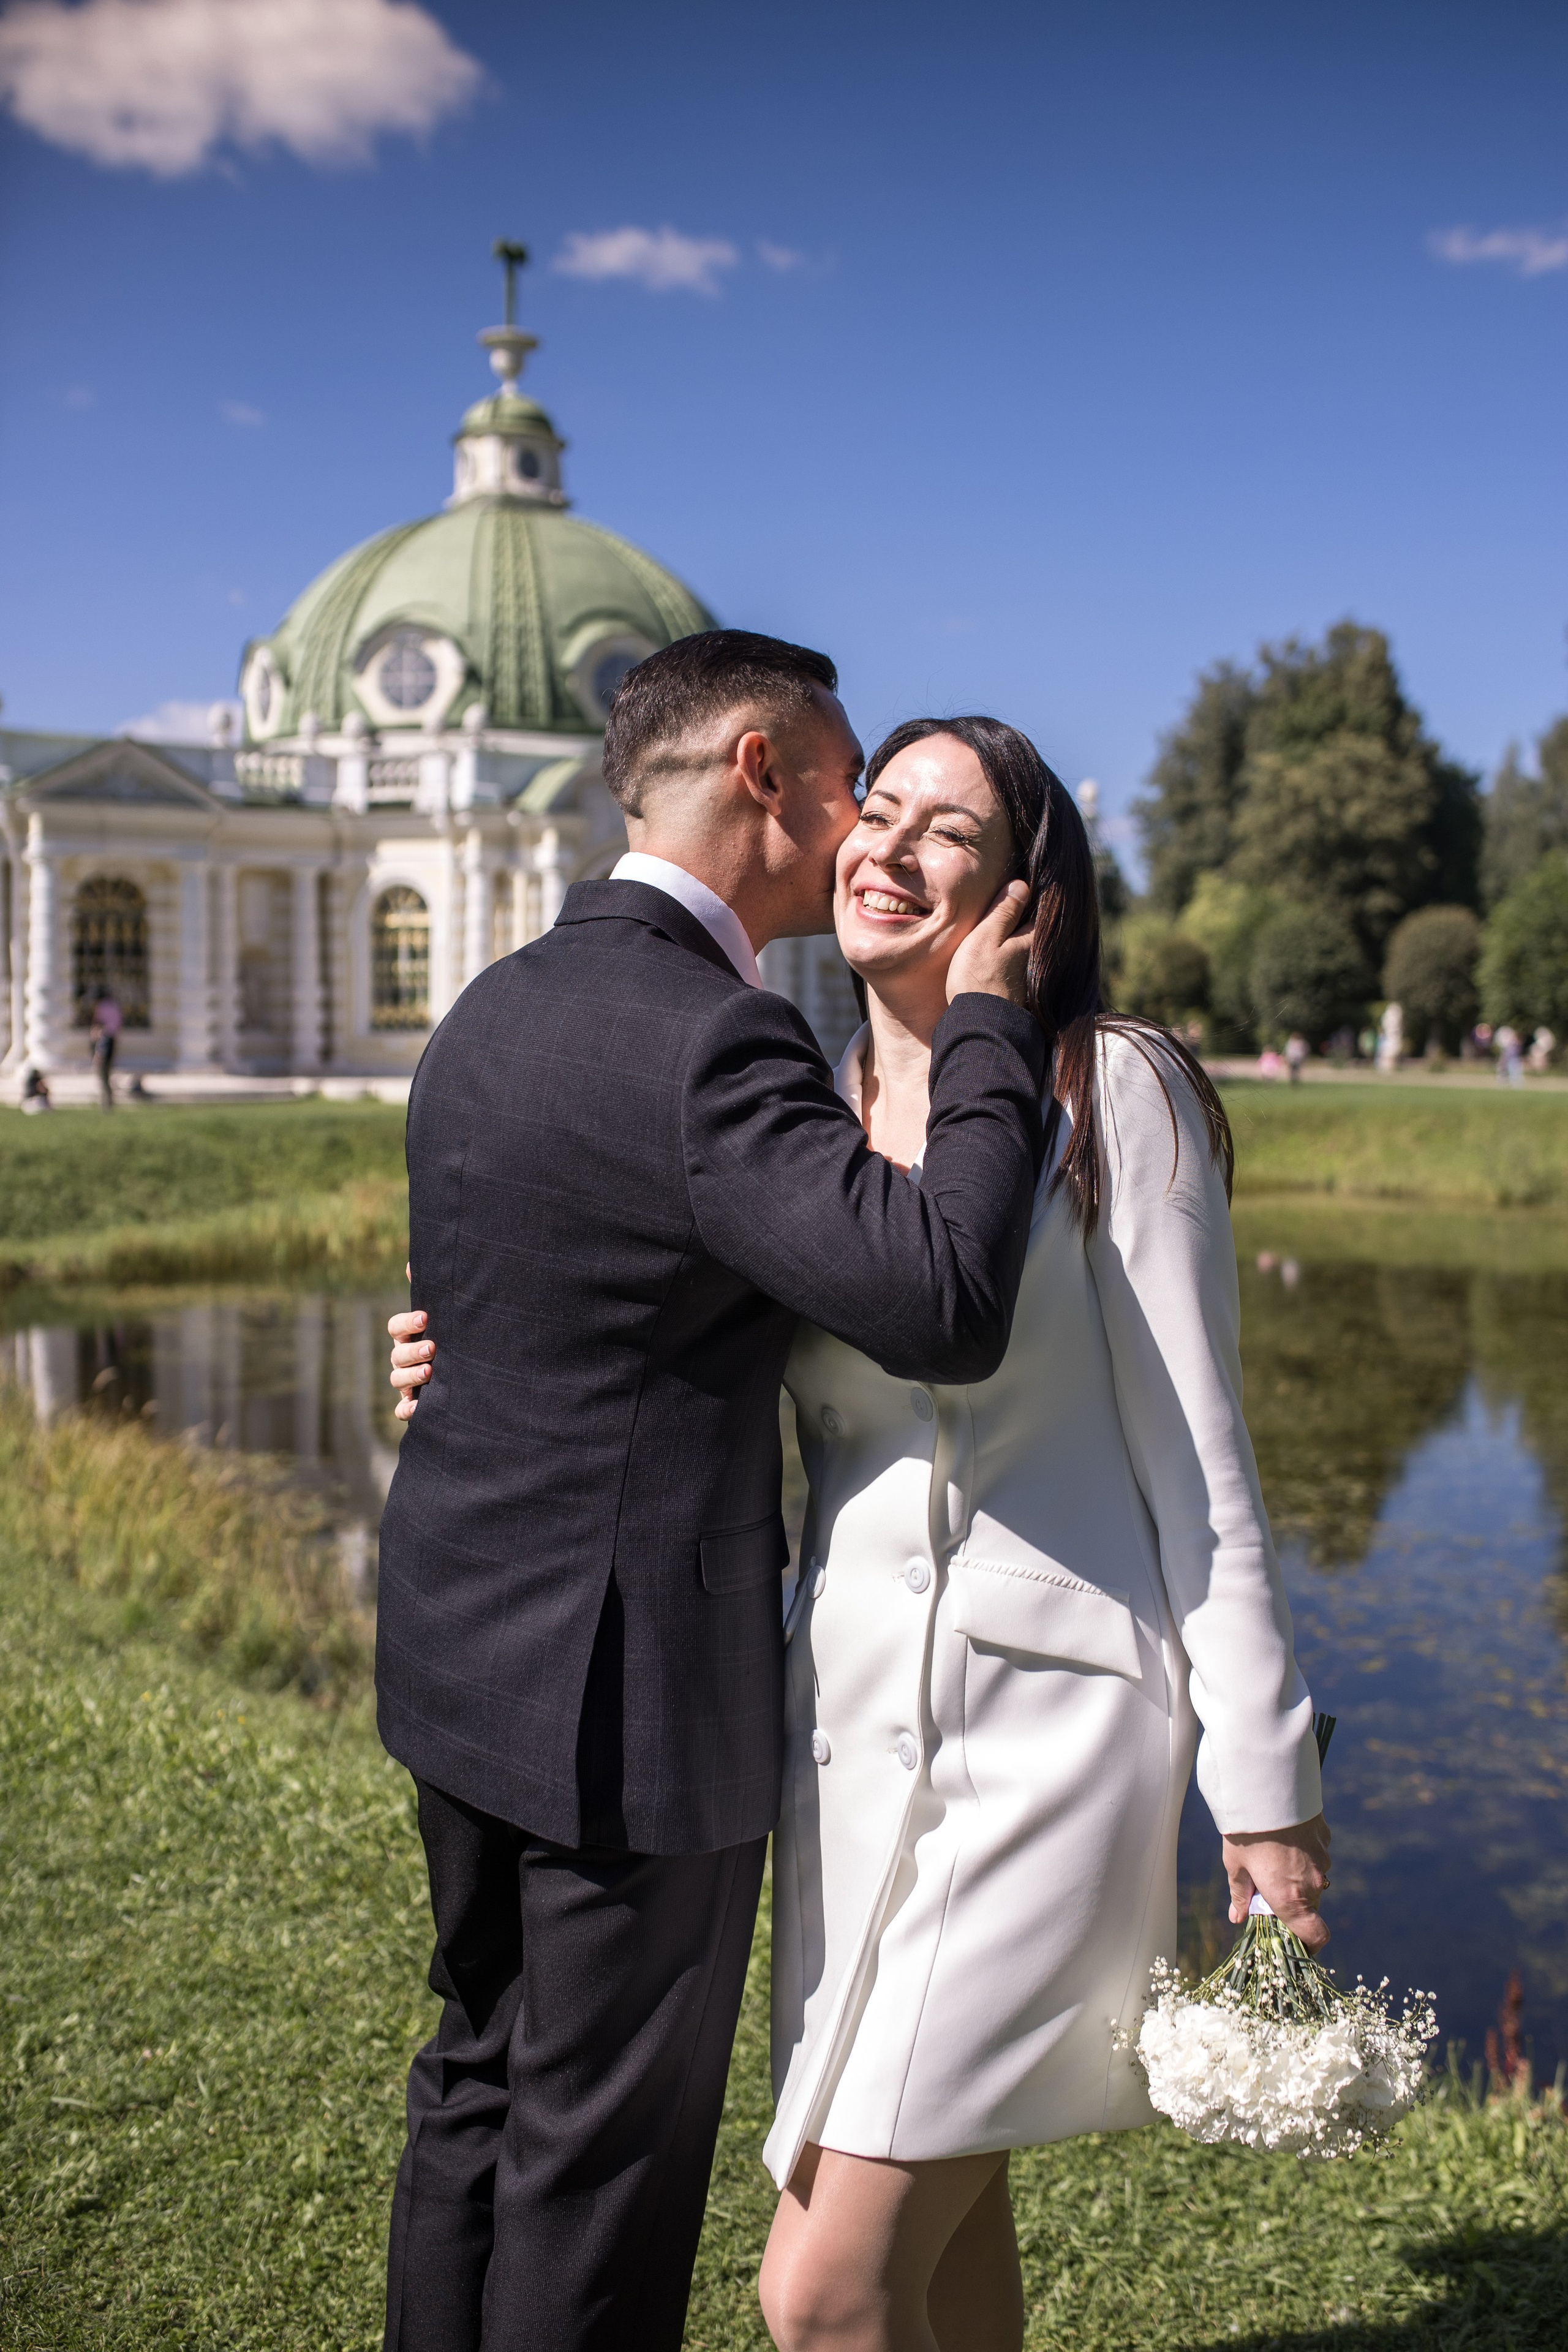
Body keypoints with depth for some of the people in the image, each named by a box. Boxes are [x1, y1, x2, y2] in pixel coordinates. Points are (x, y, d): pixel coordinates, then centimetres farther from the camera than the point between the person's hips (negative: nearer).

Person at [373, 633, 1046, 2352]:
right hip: (631, 1689, -9)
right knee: (605, 2149, 7)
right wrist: (985, 1029, -18)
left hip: (463, 1646, 9)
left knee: (483, 2079, 22)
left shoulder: (497, 1004, 8)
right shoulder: (705, 1042, -22)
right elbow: (946, 1306, -30)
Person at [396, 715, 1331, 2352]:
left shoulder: (1114, 1094, -7)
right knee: (938, 2216, 19)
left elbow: (1195, 1453, -6)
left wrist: (1264, 1779, -5)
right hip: (850, 1721, 6)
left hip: (1050, 1724, -5)